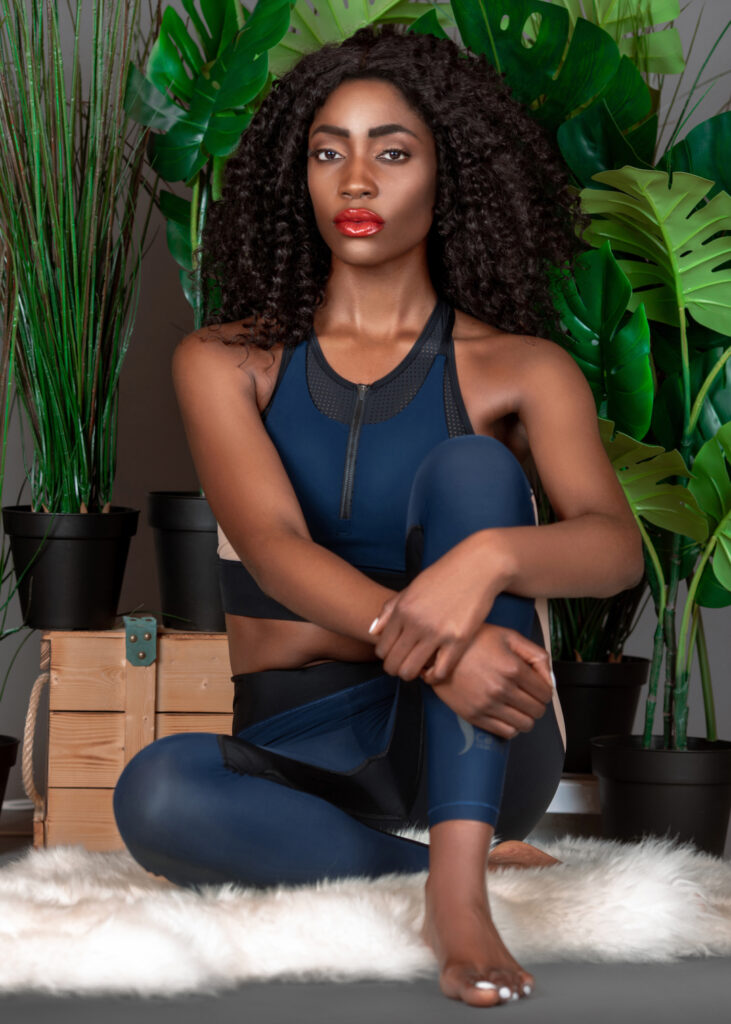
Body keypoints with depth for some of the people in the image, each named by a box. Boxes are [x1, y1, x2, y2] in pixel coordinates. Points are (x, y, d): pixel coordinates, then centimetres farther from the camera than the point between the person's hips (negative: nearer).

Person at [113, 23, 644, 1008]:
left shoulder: (520, 370, 2)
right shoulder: (227, 362, 4)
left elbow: (618, 546, -16)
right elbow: (272, 546, -15)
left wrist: (488, 557, -41)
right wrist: (428, 645, -35)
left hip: (474, 743, 0)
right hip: (302, 745, 0)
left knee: (468, 469, -26)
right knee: (155, 794, -34)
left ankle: (456, 888, -38)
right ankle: (460, 857, -18)